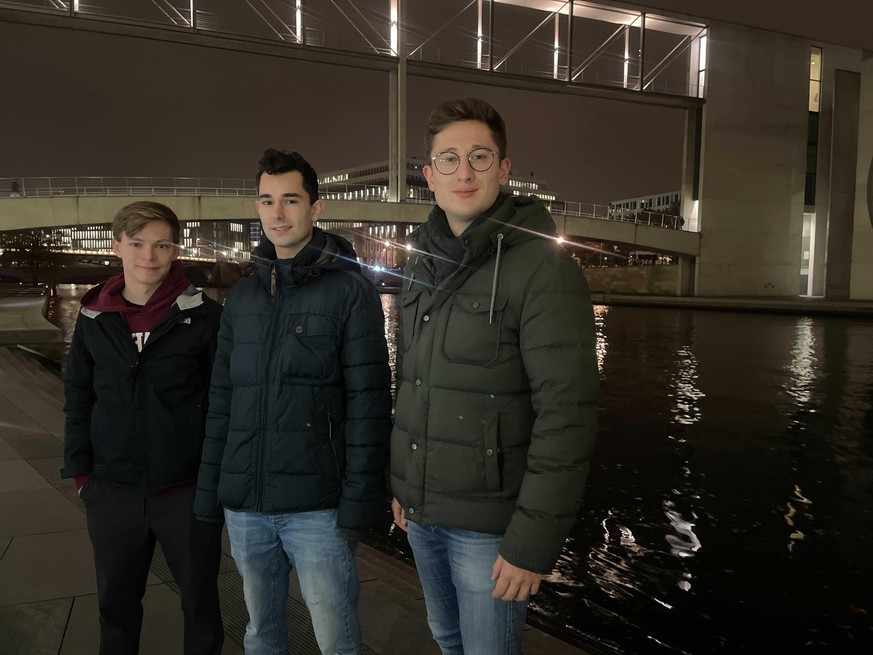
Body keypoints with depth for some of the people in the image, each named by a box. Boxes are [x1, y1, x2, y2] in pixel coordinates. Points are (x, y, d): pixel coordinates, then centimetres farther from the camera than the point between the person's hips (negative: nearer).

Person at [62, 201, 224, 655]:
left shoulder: (204, 316, -8)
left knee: (200, 595, 13)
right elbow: (78, 401, 9)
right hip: (112, 492, 3)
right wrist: (80, 471, 5)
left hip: (188, 489, -3)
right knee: (116, 600, 18)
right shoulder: (93, 319, 2)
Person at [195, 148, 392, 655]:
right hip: (244, 505, 5)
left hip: (316, 507, -5)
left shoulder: (349, 290, -5)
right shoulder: (243, 295, 10)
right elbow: (222, 401, 12)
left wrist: (358, 503, -14)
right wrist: (209, 491, 8)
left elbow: (368, 404, -10)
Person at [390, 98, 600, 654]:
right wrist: (403, 482, 15)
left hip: (490, 521, -6)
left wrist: (534, 541, -22)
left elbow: (567, 413, -21)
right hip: (422, 511, 7)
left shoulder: (543, 267, -17)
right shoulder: (424, 264, 6)